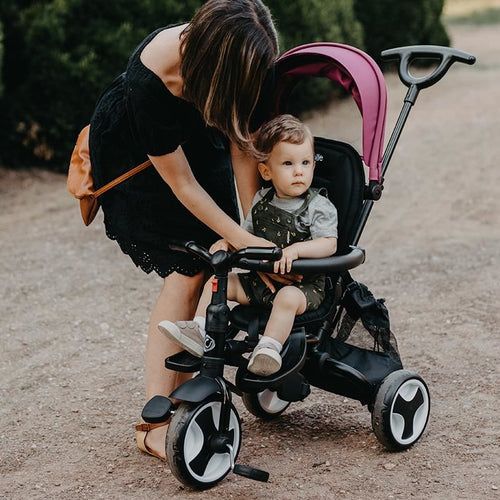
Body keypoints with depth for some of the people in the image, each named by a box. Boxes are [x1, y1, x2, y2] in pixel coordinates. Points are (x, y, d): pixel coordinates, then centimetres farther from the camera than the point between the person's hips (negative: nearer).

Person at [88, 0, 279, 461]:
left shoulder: (246, 62, -27)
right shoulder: (151, 80, -40)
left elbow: (242, 148, -15)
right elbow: (181, 183, -28)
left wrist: (256, 229, -18)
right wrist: (241, 238, -26)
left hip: (196, 135, 5)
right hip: (134, 154, -5)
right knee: (187, 271, -16)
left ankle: (182, 388, 6)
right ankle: (154, 423, -14)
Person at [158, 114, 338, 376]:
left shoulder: (319, 207, -8)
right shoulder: (261, 201, 8)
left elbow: (329, 244, -18)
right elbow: (246, 234, 17)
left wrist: (296, 249, -34)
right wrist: (227, 242, -4)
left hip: (303, 283, -6)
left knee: (288, 298, -37)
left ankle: (269, 349, -40)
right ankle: (200, 332, -7)